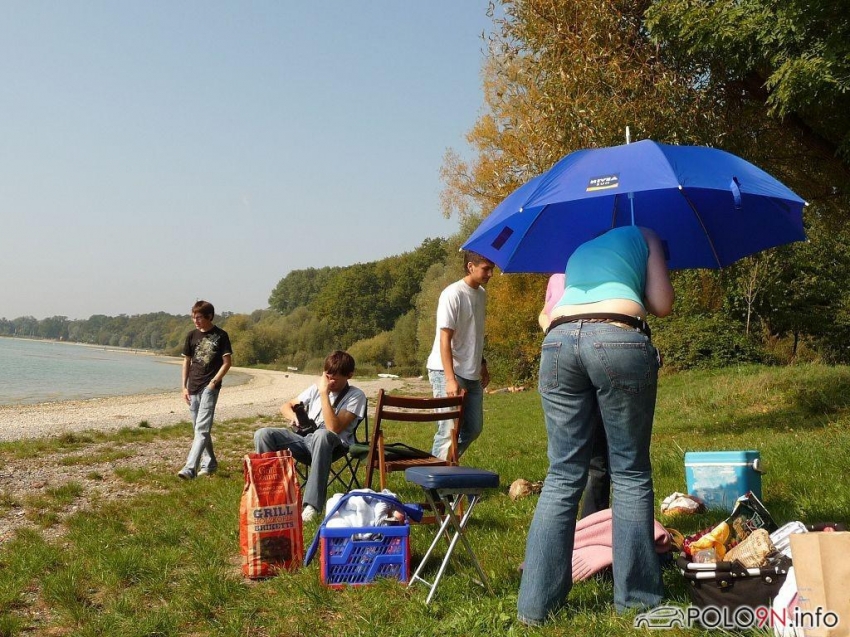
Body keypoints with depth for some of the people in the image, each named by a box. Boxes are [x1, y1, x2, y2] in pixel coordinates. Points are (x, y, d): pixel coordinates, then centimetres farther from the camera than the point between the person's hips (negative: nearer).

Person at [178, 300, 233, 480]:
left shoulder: (220, 335, -4)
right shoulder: (192, 335, 9)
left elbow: (227, 362, -4)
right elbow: (187, 361, 14)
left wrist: (213, 382, -12)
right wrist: (184, 387, 9)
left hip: (210, 387, -6)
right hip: (193, 387, 6)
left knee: (202, 428, -14)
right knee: (200, 428, 13)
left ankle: (190, 468, -21)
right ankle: (209, 463, 26)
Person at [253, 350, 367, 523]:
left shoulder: (356, 396, -7)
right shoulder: (317, 387, 9)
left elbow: (333, 428, -21)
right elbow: (286, 406, 18)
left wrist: (324, 393, -20)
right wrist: (295, 417, -5)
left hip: (331, 447, -5)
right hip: (305, 439, 5)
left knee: (322, 435, -42)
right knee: (262, 434, -18)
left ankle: (312, 504, -43)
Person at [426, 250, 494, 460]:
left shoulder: (481, 294, 11)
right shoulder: (453, 295, -15)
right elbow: (445, 339, -19)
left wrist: (482, 365, 22)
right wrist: (450, 379, -25)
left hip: (472, 374, 9)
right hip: (446, 372, -9)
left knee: (473, 428, 12)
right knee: (450, 430, -10)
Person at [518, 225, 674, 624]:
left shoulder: (578, 252, 37)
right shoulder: (644, 236, 24)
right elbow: (661, 306, 13)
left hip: (558, 340, 4)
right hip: (618, 340, -4)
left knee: (563, 476, 7)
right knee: (630, 473, 7)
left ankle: (537, 603, 6)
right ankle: (635, 595, 13)